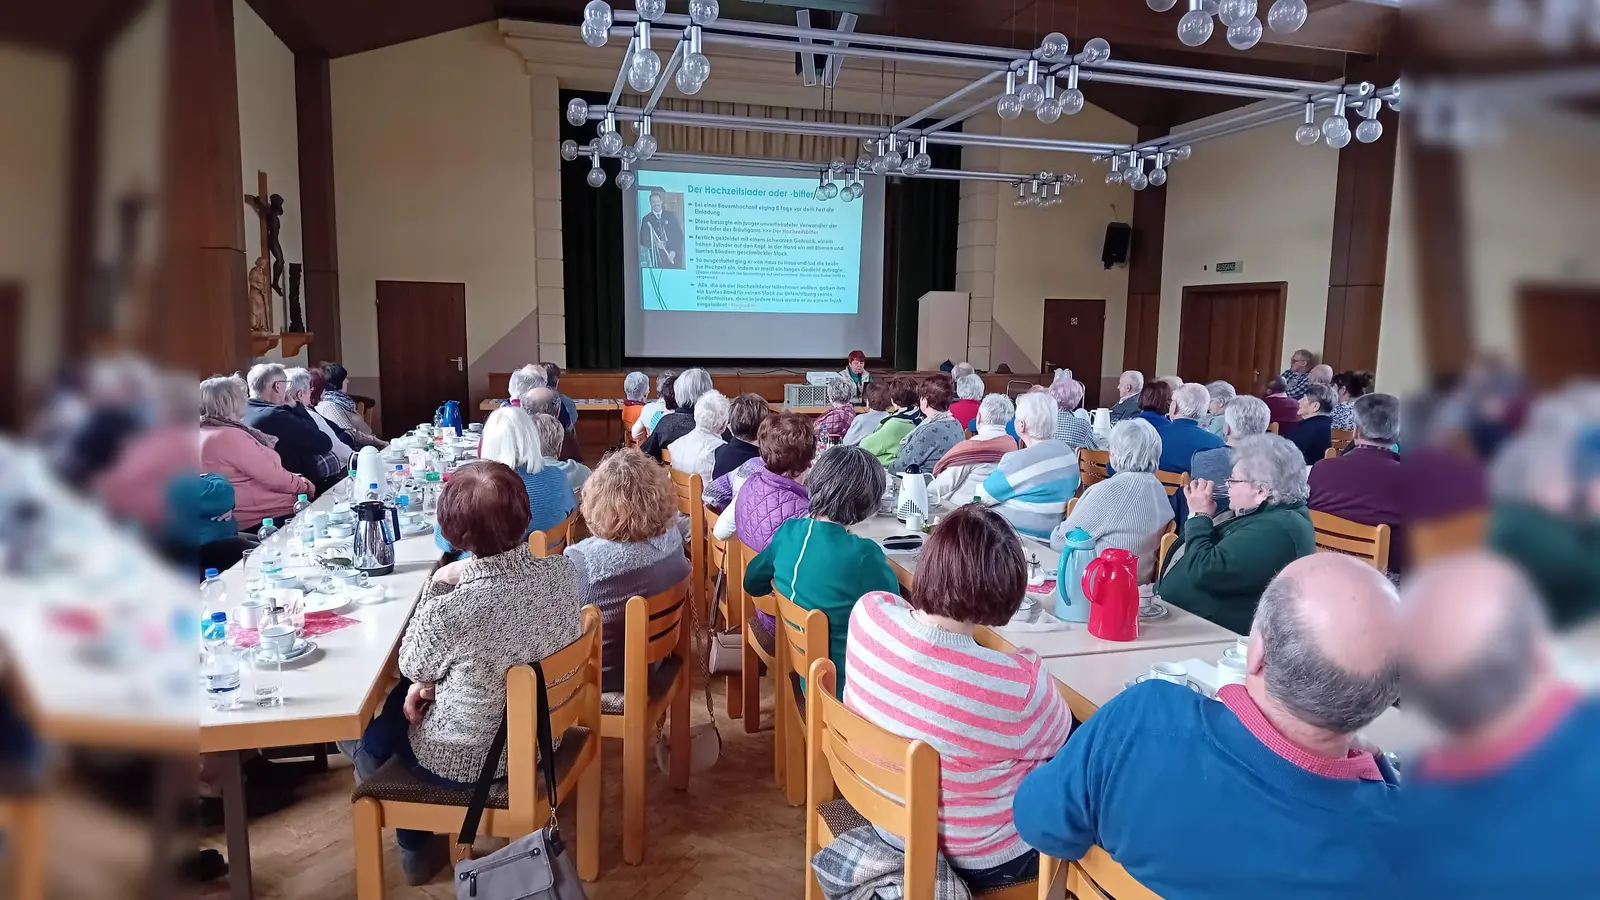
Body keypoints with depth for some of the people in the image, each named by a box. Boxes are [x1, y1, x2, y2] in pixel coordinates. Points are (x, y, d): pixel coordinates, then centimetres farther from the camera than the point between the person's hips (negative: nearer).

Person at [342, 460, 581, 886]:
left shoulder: (451, 606, -35)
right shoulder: (561, 570, -17)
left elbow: (413, 668, -11)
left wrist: (438, 587, -12)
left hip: (467, 763, -5)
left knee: (392, 699, 25)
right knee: (419, 690, 29)